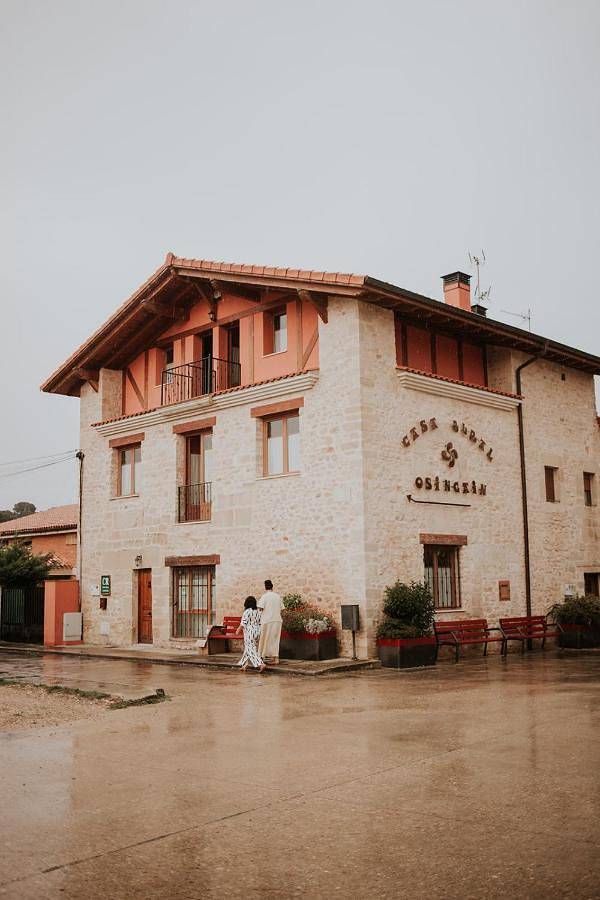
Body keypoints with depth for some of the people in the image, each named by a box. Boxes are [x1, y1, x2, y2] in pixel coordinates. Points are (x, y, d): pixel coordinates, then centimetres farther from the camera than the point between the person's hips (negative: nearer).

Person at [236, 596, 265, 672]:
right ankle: (244, 665, 23)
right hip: (256, 632, 8)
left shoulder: (247, 612, -14)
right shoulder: (257, 612, 8)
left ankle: (261, 664, -20)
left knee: (251, 650, -7)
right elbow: (260, 623, 11)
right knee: (247, 649, 18)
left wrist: (238, 630, -3)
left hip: (249, 633, -8)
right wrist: (258, 633, 19)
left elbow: (243, 623, -15)